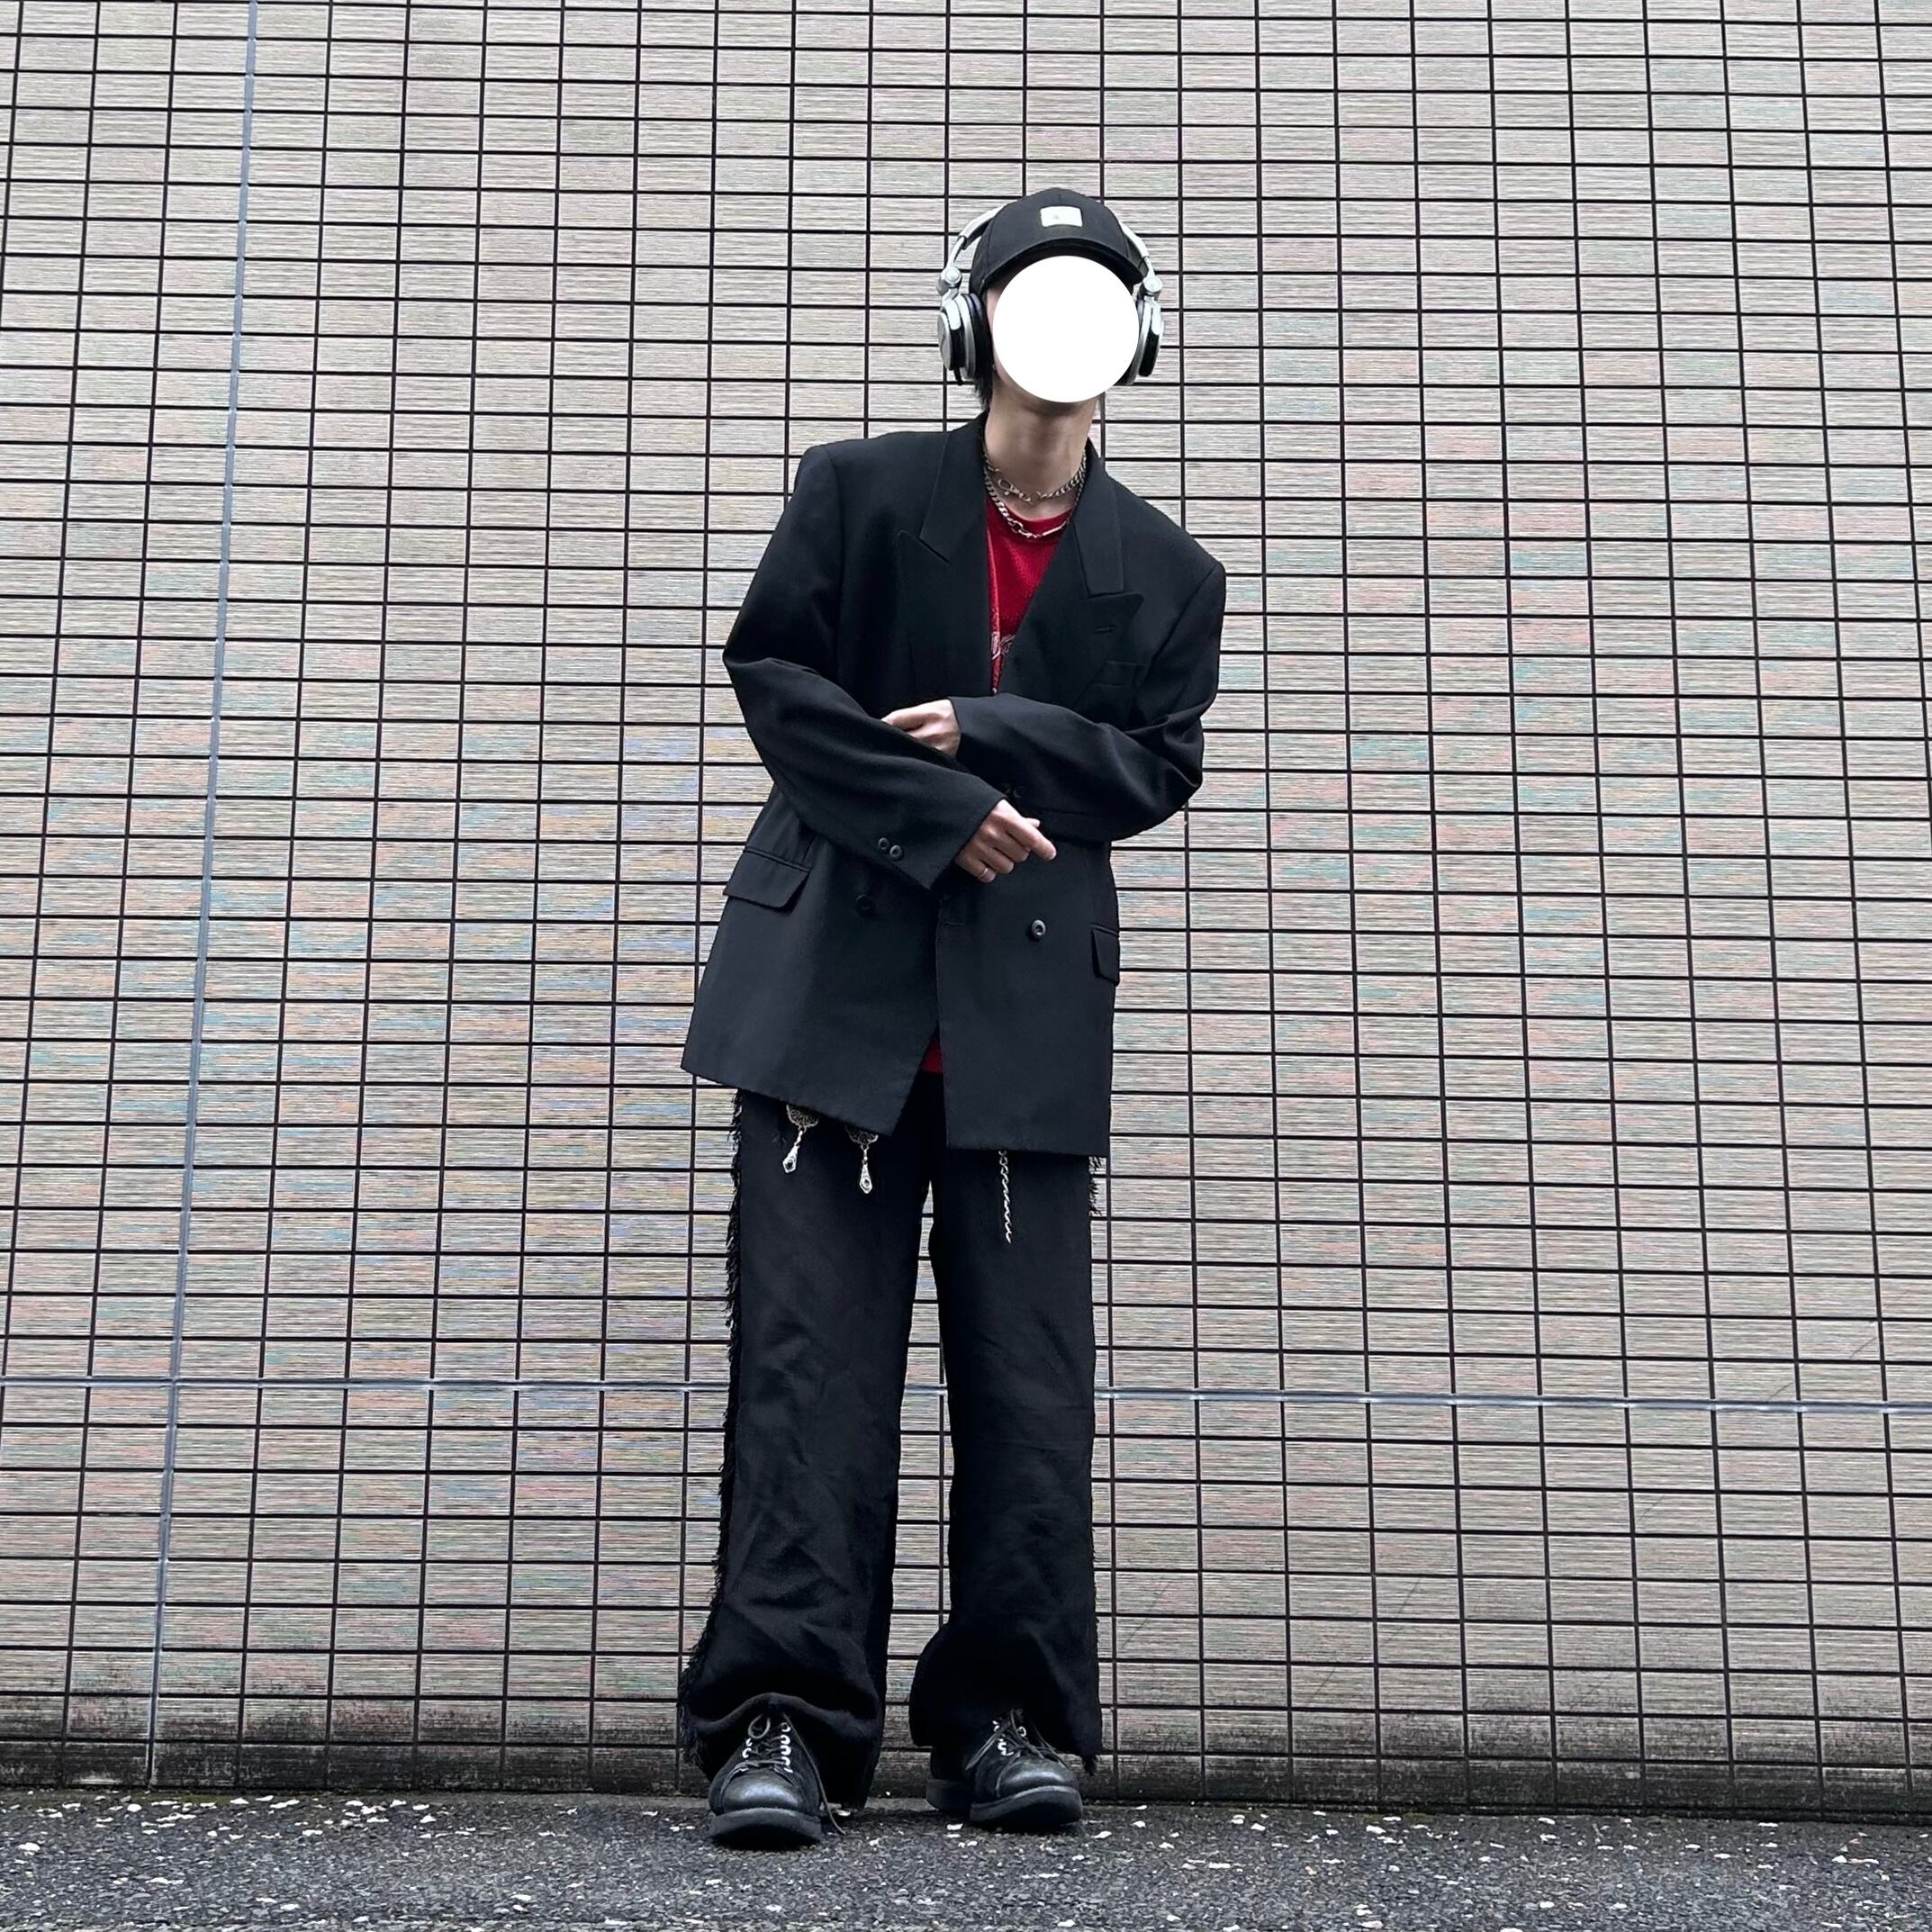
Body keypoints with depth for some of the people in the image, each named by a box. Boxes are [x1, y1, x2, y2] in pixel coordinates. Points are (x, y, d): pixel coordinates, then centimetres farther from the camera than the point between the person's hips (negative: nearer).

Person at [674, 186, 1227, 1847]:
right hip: (831, 975, -1)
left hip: (1032, 1005, 2)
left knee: (1030, 1372, 0)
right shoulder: (858, 491, 9)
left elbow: (1157, 767, 4)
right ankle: (785, 1717, -4)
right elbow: (773, 673, 0)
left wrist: (976, 732, -10)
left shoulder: (1167, 571, 13)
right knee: (809, 1352, -6)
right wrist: (938, 812, -10)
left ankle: (1009, 1720, 9)